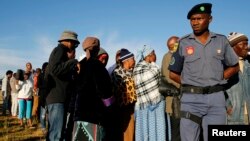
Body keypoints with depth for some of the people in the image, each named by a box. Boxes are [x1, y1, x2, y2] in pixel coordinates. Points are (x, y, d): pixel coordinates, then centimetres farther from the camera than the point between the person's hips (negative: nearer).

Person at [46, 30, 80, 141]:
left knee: (54, 131, 15)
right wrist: (74, 63, -21)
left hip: (55, 97, 11)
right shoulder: (60, 50, -6)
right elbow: (55, 68, -23)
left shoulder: (59, 51, 25)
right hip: (57, 97, -11)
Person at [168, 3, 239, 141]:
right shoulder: (183, 43, 1)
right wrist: (190, 84, -1)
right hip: (191, 98, -1)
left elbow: (234, 67, 15)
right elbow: (173, 74, 6)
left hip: (216, 98, 2)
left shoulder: (222, 40, 5)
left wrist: (217, 80, 3)